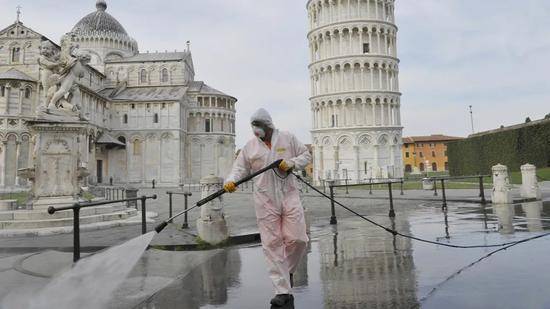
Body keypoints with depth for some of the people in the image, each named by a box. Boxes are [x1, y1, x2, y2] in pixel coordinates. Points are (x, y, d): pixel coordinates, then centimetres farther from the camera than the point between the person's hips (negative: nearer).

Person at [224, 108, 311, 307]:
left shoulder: (287, 138, 7)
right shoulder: (250, 146, 8)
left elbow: (306, 155, 11)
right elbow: (240, 167, 4)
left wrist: (291, 163, -8)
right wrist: (231, 181, -16)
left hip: (289, 195, 0)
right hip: (265, 200, 0)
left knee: (297, 238, -4)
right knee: (272, 244, -2)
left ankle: (288, 271, 28)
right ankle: (283, 291, 6)